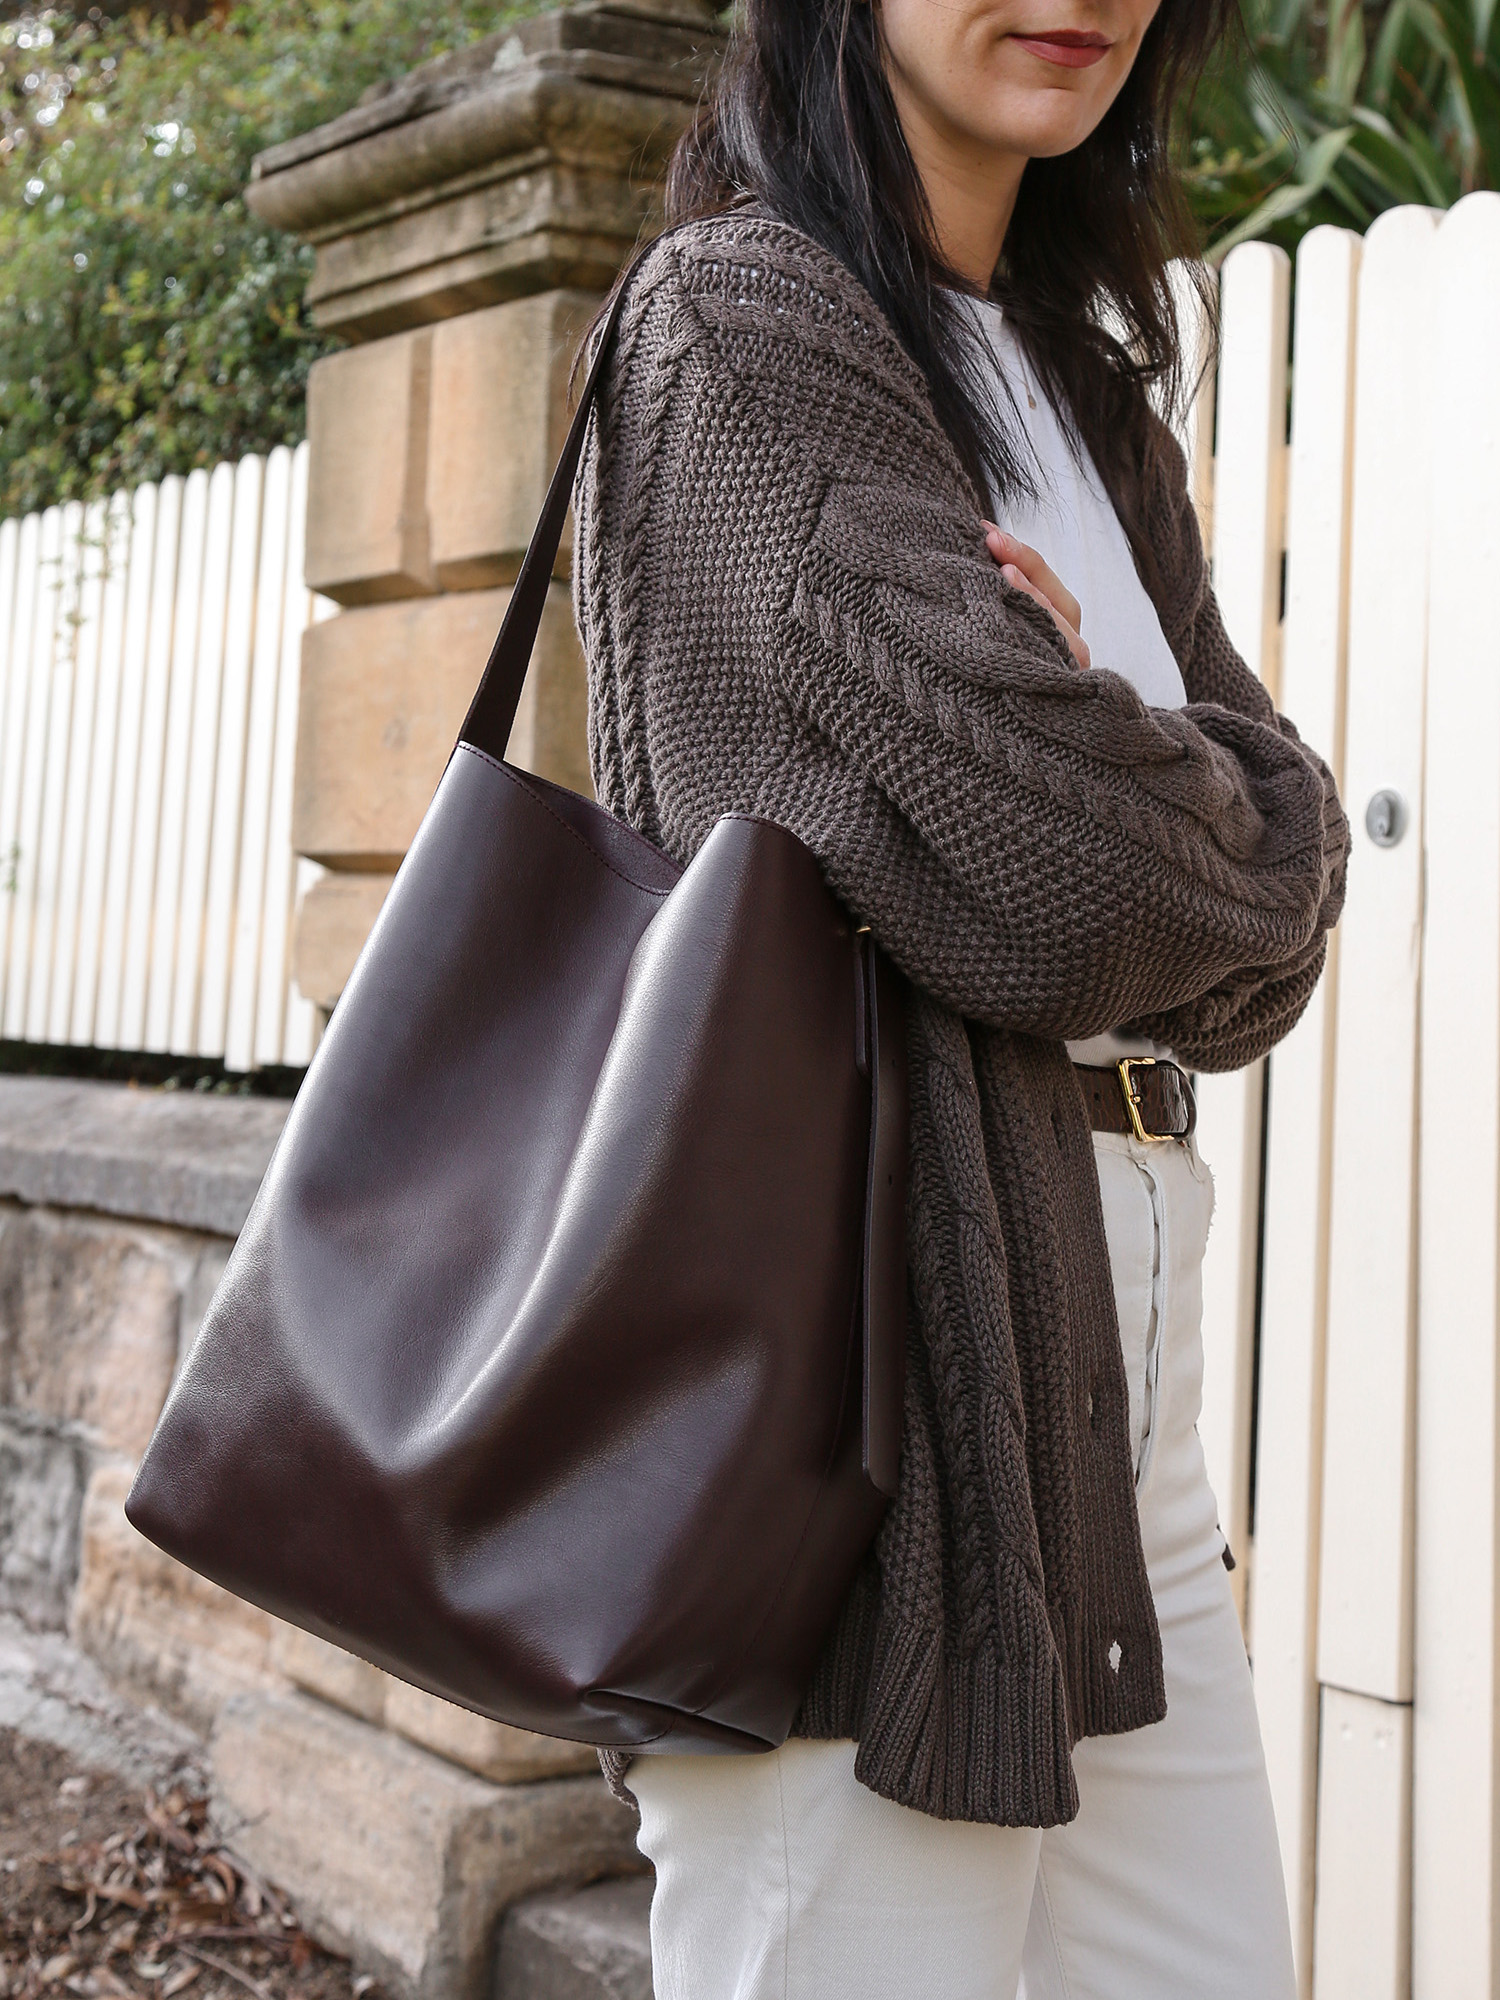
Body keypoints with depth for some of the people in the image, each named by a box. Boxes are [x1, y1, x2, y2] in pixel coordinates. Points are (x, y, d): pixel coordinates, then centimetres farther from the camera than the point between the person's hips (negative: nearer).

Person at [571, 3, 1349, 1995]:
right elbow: (1063, 876, -17)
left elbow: (1288, 843, 9)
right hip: (869, 1288, -8)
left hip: (1112, 1300, 8)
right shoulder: (745, 309, -6)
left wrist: (1102, 770, -10)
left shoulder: (1087, 382, 20)